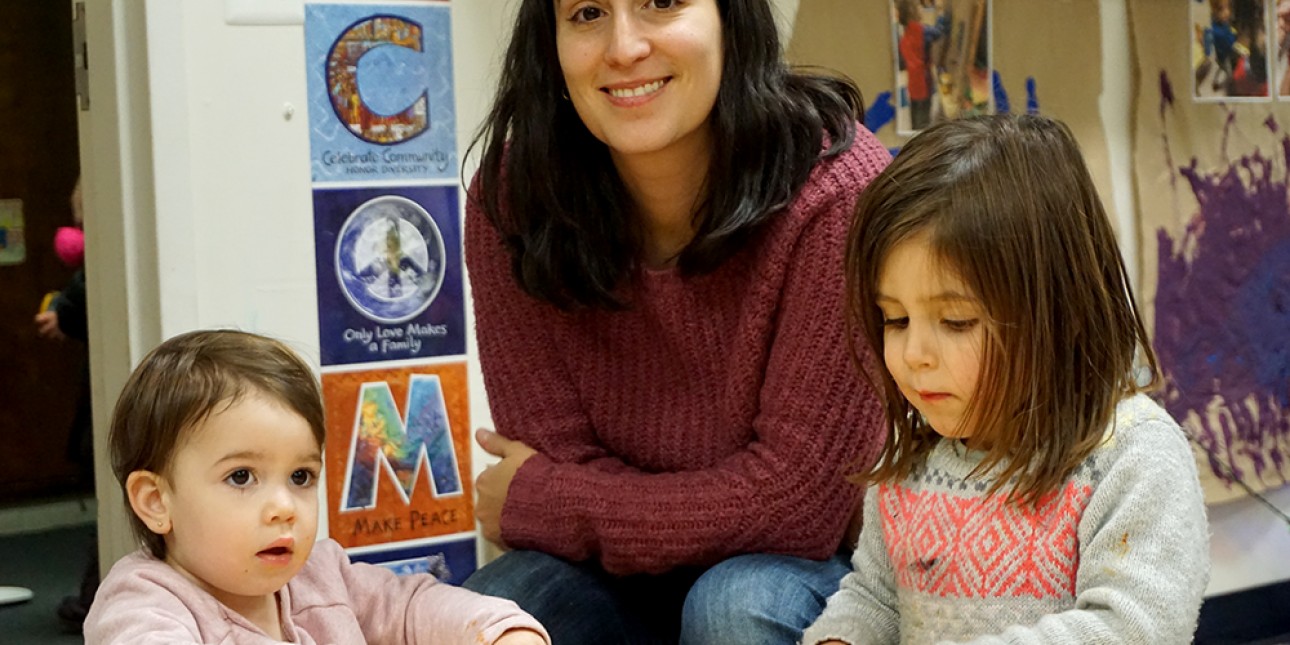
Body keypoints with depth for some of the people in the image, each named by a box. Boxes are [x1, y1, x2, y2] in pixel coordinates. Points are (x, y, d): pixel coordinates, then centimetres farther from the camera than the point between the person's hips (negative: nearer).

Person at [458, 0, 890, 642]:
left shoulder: (839, 191, -23)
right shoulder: (510, 197, -12)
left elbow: (799, 497, -20)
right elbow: (558, 455, -9)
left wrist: (535, 503, -13)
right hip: (618, 573, 3)